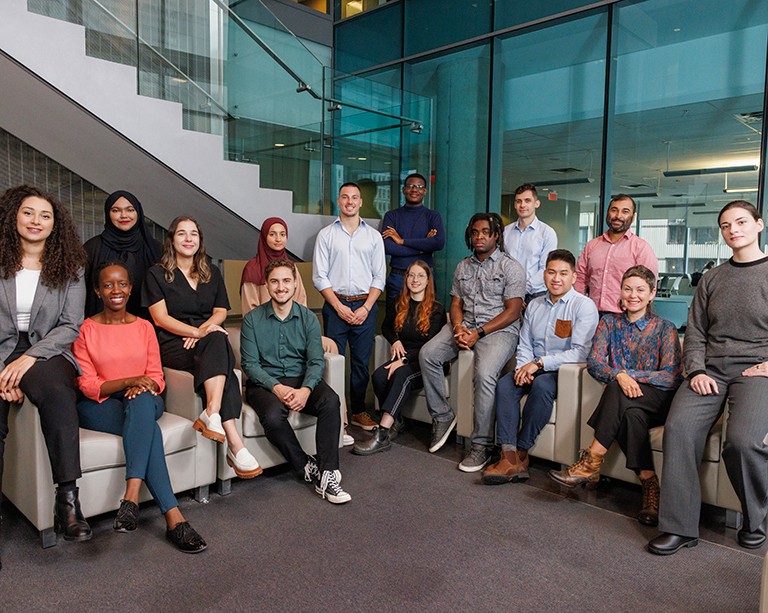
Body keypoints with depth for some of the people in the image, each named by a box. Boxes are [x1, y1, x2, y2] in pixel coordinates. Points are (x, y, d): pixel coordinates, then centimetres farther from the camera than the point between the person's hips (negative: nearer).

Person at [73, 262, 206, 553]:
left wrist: (143, 386, -18)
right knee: (150, 430, -35)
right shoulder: (86, 329, 3)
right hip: (99, 406, -2)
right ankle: (173, 517, -42)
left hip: (144, 400, 2)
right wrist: (128, 381, -22)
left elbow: (156, 376, 8)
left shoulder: (144, 327, 12)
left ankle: (131, 497, -46)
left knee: (141, 402, -38)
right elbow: (86, 384, -4)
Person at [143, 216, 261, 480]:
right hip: (172, 345, -4)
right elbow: (160, 318, -2)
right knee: (218, 341, -35)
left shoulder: (212, 273, 21)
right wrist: (196, 332, -18)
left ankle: (212, 415, -47)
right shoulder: (157, 274, 8)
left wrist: (204, 330, -8)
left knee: (217, 340, -35)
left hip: (207, 341, 4)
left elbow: (221, 311, 15)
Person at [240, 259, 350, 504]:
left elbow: (316, 361, -2)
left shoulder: (308, 318, 6)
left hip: (301, 381, 2)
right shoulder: (253, 319, 1)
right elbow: (249, 364, -5)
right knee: (273, 415, -34)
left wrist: (306, 389, -22)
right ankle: (308, 467, -12)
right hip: (264, 383, -1)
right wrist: (277, 387, -21)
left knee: (331, 401, -28)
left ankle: (327, 475, -25)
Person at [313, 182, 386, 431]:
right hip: (335, 305, -1)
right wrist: (339, 306, -8)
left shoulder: (373, 236, 11)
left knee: (361, 362, 6)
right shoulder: (326, 234, 7)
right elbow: (319, 276, 2)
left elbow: (379, 276, 7)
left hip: (365, 306, 1)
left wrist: (366, 308, -5)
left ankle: (359, 411, 17)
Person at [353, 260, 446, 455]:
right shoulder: (400, 306, 14)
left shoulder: (436, 309, -2)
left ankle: (382, 435, -41)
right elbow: (386, 326, 30)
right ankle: (394, 422, -15)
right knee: (378, 376, -28)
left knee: (403, 375, -37)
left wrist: (404, 361, -21)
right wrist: (395, 341, 7)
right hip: (402, 358, 5)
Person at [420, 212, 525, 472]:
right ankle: (442, 417, -3)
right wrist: (459, 327, -9)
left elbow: (512, 312, -7)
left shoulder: (511, 267, 0)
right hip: (465, 326, 6)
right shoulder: (463, 266, 18)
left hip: (499, 329, -5)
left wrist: (479, 333, -16)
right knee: (427, 354, -18)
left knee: (484, 374, -32)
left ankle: (481, 445, -19)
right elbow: (455, 304, 14)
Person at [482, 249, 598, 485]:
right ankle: (510, 457, -31)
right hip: (534, 368, 5)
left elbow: (580, 352, -15)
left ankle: (521, 453, -23)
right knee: (504, 384, -23)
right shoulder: (534, 305, 15)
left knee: (541, 384, -35)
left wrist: (539, 363, -19)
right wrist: (523, 367, -8)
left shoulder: (584, 306, -5)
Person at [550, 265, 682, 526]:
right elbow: (594, 363, -1)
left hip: (657, 401, -2)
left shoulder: (665, 328, 4)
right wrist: (619, 375, -23)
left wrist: (628, 374, -17)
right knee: (631, 414, -35)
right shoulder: (610, 323, 12)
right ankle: (649, 483, -29)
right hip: (618, 401, 2)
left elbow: (672, 377, -6)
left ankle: (591, 462, -33)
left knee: (619, 393, -35)